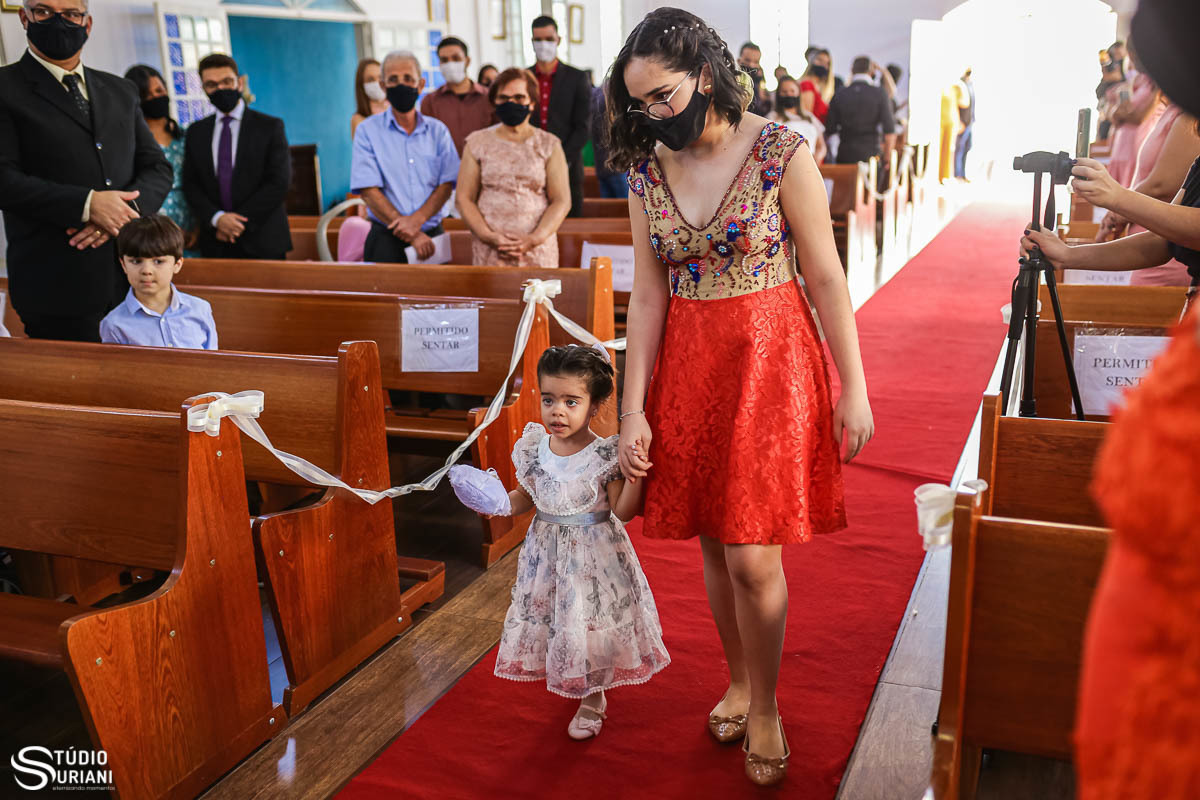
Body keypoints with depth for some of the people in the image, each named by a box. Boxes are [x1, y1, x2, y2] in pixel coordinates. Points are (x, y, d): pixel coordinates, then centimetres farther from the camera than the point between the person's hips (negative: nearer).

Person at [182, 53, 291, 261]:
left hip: (263, 243, -2)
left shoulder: (270, 126, 2)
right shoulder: (196, 132, 13)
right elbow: (191, 184, 8)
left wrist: (239, 222, -10)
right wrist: (216, 218, -11)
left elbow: (279, 182, -6)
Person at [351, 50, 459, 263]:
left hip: (432, 236, 2)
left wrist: (417, 219, -17)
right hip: (387, 240, -2)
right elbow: (369, 191, -7)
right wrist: (413, 235, -15)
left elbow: (446, 185, 2)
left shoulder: (438, 131, 9)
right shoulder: (368, 131, 1)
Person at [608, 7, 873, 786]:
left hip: (768, 364, -4)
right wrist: (633, 409, -2)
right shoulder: (646, 168, 3)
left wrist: (853, 389, -7)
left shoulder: (780, 151, -10)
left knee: (753, 555, -3)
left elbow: (826, 277, -8)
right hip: (685, 370, 4)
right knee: (715, 543, 13)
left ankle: (764, 709, 21)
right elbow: (647, 294, 2)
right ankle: (739, 682, 36)